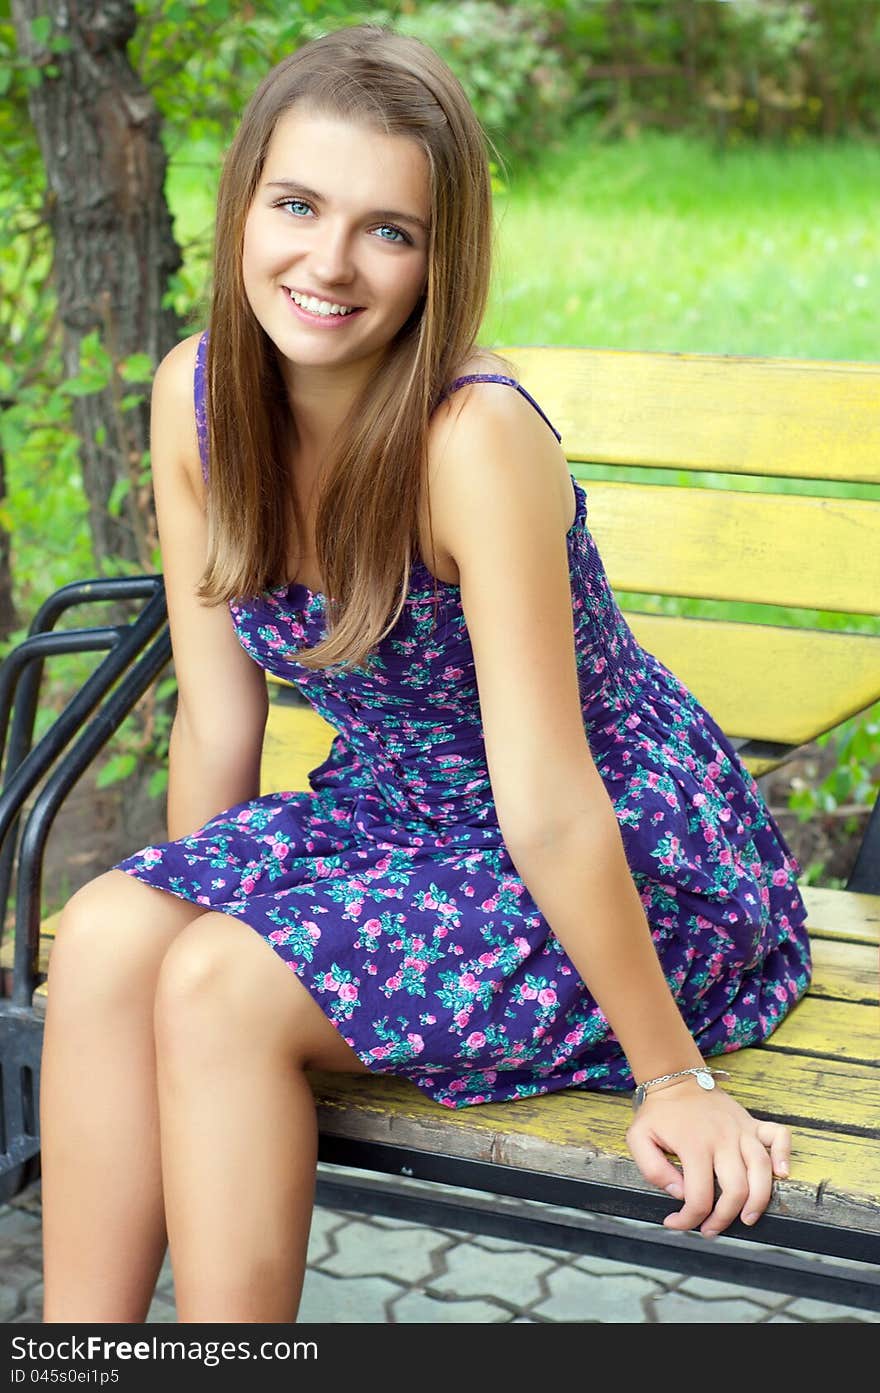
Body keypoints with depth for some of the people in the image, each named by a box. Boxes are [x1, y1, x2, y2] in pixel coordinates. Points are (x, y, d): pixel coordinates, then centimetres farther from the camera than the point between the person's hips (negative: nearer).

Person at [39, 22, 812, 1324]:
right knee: (105, 935, -16)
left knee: (222, 986, -22)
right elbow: (218, 719, 0)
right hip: (394, 816, 6)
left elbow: (548, 808, -26)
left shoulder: (476, 436, -29)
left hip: (630, 865, -6)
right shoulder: (197, 394, -9)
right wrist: (184, 905, 7)